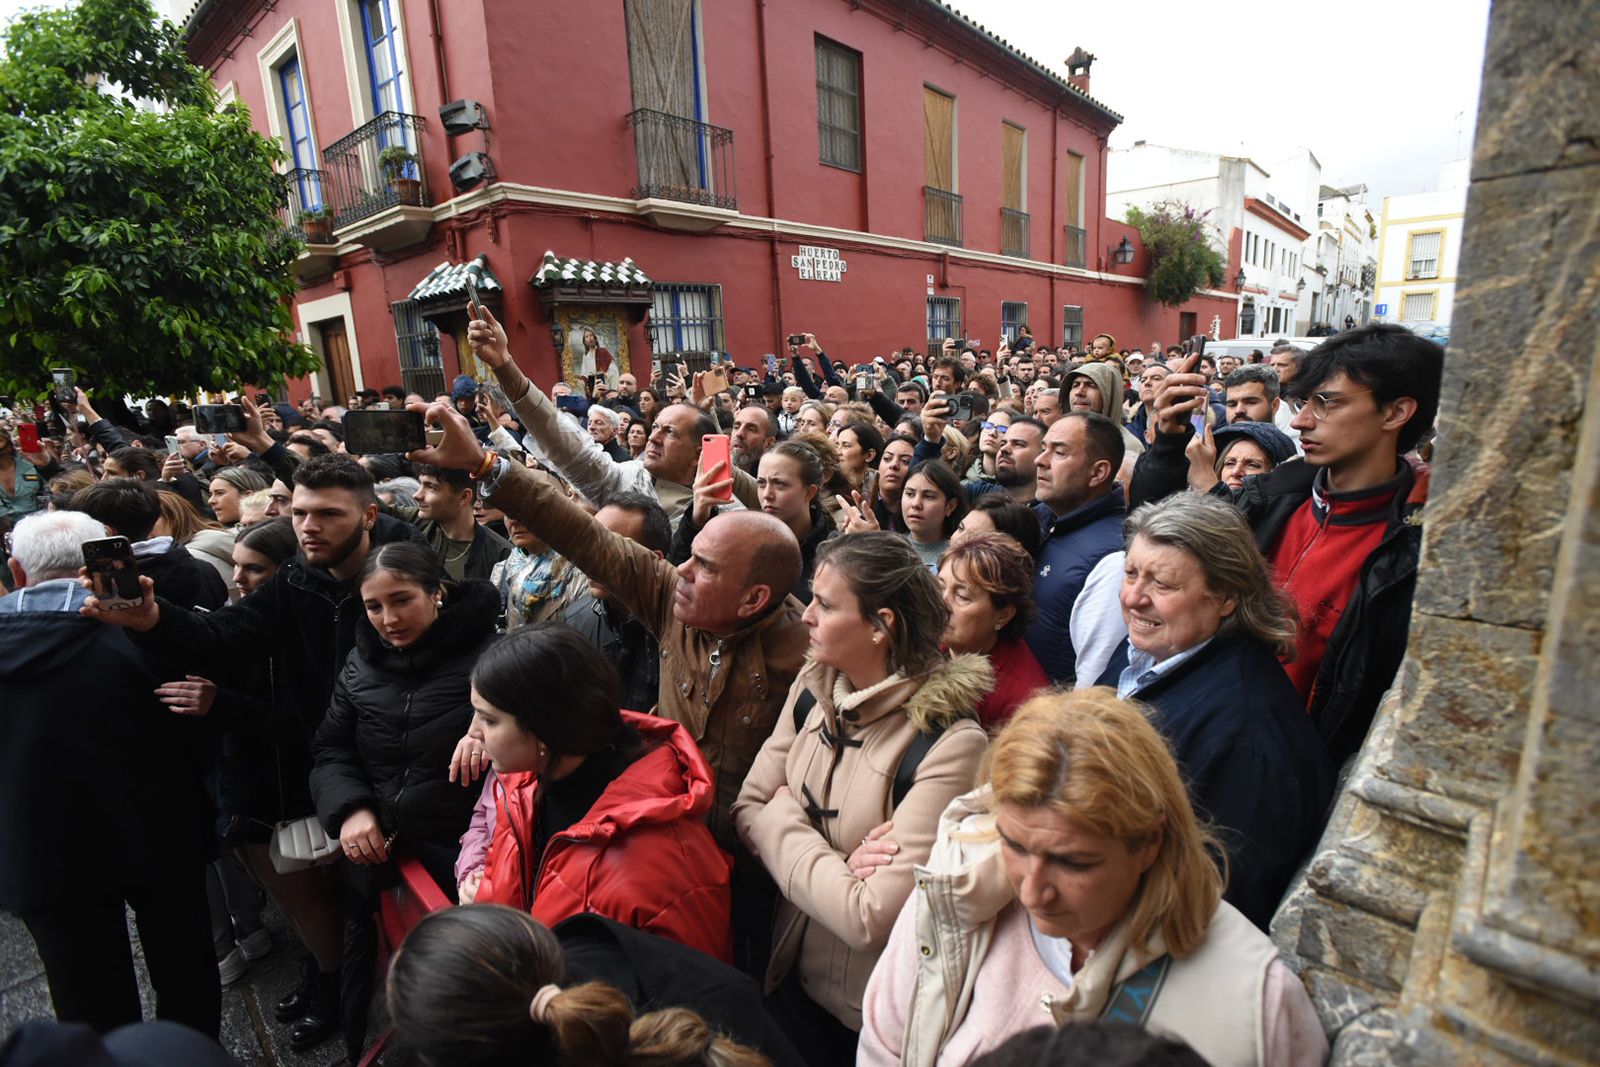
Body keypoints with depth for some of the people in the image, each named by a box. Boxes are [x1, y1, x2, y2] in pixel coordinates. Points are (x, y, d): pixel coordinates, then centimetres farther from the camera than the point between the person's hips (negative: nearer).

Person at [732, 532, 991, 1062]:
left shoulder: (948, 743, -29)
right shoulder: (813, 689, -10)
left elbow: (871, 920, -30)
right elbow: (747, 809, -7)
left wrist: (782, 815, -19)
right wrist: (836, 866, -23)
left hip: (871, 1018, -4)